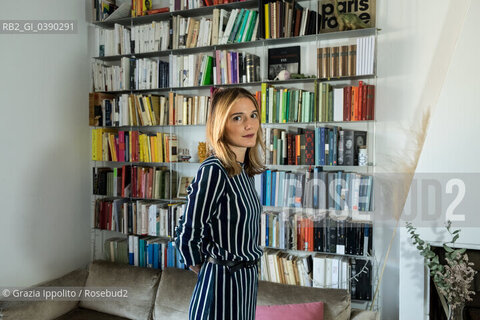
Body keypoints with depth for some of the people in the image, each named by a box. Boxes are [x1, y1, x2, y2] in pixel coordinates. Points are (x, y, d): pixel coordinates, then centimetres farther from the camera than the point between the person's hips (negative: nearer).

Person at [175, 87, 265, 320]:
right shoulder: (213, 171, -22)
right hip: (221, 283, -7)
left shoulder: (245, 170, 2)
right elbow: (186, 236, -18)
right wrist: (200, 268, -1)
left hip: (247, 280, 8)